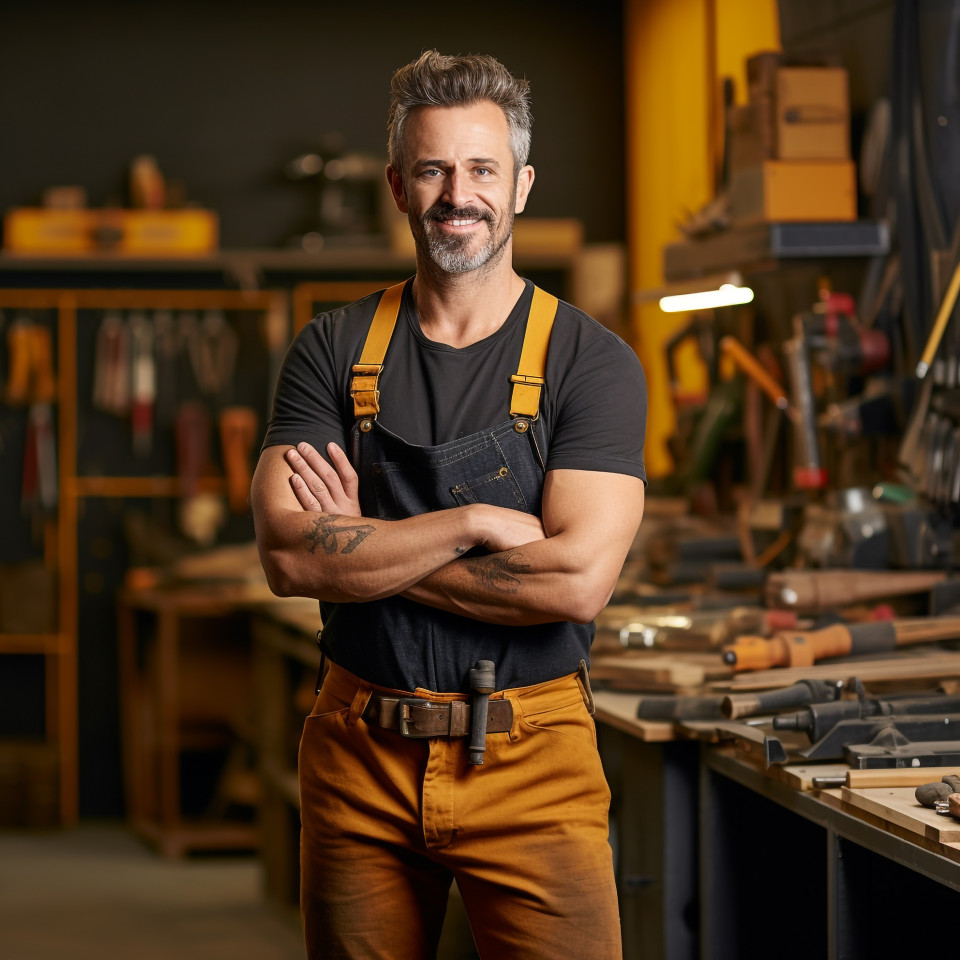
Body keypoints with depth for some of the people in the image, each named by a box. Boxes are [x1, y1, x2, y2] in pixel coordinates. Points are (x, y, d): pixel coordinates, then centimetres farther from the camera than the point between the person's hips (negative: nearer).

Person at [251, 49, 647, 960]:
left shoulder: (593, 362, -3)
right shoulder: (334, 351, 4)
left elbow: (577, 578, -16)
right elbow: (287, 555, -9)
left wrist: (361, 547, -11)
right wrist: (473, 523, -16)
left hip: (531, 758, -2)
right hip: (359, 753, 2)